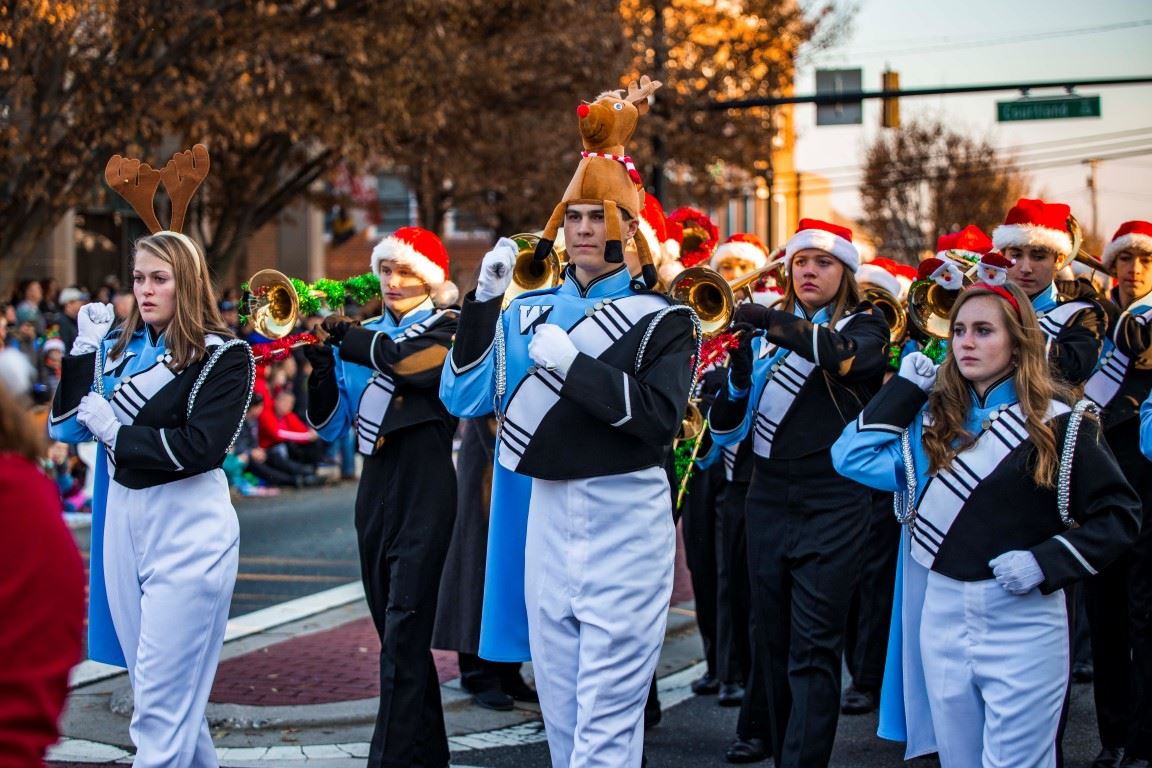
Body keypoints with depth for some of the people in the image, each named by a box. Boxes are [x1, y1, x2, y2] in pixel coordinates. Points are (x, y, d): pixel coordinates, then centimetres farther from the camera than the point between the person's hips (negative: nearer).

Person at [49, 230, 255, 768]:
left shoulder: (223, 356, -7)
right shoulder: (117, 345, 10)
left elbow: (199, 447, -18)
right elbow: (66, 427, 5)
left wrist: (114, 432, -14)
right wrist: (84, 350, -4)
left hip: (188, 527, -7)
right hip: (121, 520, 7)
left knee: (161, 696, -8)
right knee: (148, 682, 14)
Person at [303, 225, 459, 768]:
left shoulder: (445, 328, -1)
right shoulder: (365, 335, 13)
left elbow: (417, 364, -24)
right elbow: (331, 426, 8)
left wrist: (346, 335, -15)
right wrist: (322, 363, -8)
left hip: (424, 496, -6)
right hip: (374, 493, 7)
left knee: (403, 636, -12)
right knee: (395, 634, 12)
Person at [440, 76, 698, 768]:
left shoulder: (662, 318, -3)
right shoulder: (530, 312, 10)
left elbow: (660, 417, -16)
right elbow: (464, 397, 4)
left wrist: (573, 363, -21)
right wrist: (485, 299, -6)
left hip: (624, 522, -5)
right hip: (544, 514, 5)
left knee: (607, 712, -6)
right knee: (560, 706, 12)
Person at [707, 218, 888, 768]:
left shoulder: (863, 325, 3)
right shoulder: (763, 332, 12)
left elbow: (848, 355, -23)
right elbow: (727, 430, 8)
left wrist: (777, 323, -34)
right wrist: (737, 377, -12)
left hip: (832, 503, -4)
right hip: (768, 498, 4)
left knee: (813, 649, -9)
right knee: (772, 639, 9)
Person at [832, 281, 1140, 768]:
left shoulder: (1058, 423, -4)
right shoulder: (935, 417, 10)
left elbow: (1119, 514, -3)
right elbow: (852, 457, 5)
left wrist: (1046, 562, -14)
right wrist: (905, 387, 4)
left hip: (1022, 623, -5)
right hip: (941, 617, 5)